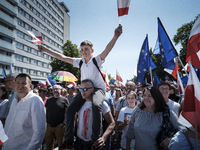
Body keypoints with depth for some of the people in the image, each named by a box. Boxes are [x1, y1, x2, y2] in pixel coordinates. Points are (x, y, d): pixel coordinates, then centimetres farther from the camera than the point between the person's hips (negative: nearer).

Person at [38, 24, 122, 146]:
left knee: (96, 105, -36)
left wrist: (115, 37, -37)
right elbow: (62, 57, 10)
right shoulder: (80, 62, 10)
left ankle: (96, 139, -20)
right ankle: (68, 140, 6)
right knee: (70, 109, -10)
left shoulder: (96, 60, -3)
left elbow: (107, 50, -21)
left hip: (98, 88, -5)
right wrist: (45, 50, 9)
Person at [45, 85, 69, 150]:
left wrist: (63, 123, -12)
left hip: (59, 127, -4)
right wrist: (46, 121, 5)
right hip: (49, 126, 4)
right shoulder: (49, 100, 10)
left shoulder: (64, 100, -3)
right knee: (49, 144, 16)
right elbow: (46, 112, 15)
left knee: (60, 144, 8)